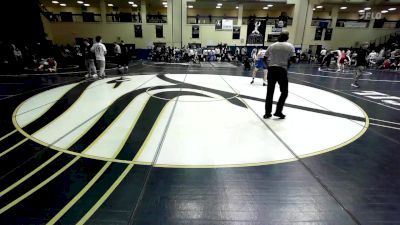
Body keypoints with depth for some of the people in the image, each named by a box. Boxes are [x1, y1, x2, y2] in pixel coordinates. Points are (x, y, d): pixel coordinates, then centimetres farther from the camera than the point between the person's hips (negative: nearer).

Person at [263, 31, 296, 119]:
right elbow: (293, 59, -5)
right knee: (284, 92, 12)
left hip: (272, 69, 3)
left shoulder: (272, 46, 9)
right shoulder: (290, 46, 1)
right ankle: (278, 111, 10)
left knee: (270, 92, 7)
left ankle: (267, 113, 10)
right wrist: (287, 59, 15)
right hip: (282, 70, -3)